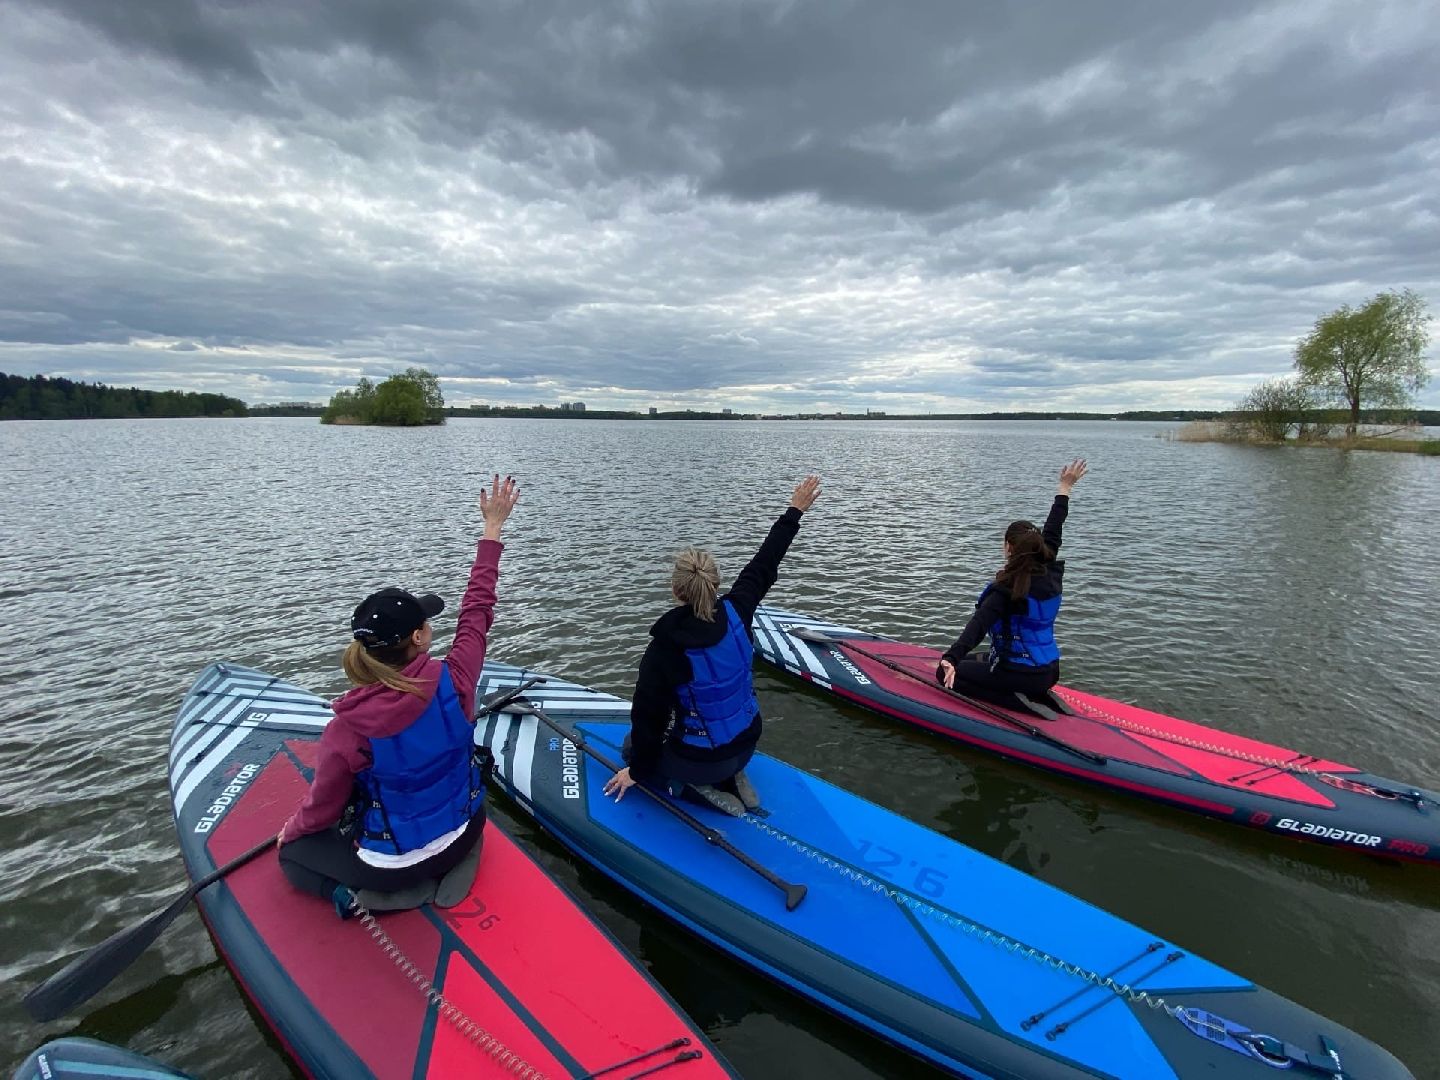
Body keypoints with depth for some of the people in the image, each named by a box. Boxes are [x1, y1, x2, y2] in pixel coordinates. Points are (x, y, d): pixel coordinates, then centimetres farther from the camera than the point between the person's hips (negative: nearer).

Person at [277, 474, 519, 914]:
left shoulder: (346, 729, -27)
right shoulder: (453, 681, -24)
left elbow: (322, 808, -10)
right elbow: (477, 609, -10)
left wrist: (292, 830, 14)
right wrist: (492, 527, -2)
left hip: (392, 864, -4)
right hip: (462, 835, 4)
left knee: (293, 853, 22)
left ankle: (358, 894, 0)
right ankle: (450, 865, 15)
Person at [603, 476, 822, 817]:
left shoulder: (664, 648, -29)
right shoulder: (736, 613, -18)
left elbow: (647, 716, -18)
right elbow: (763, 565, -3)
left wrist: (637, 772, -1)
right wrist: (794, 511, 10)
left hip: (702, 758, -5)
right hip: (746, 746, 5)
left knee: (634, 744, 24)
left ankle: (695, 782, 3)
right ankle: (731, 776, 13)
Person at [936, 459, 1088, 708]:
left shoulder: (1006, 589, -21)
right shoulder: (1050, 574, -1)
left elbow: (979, 624, -35)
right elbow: (1052, 533, 12)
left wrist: (951, 658, -47)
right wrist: (1065, 488, 24)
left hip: (1022, 675, -9)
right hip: (1049, 672, 9)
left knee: (944, 673, -3)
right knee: (973, 660, 27)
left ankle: (1021, 704, -11)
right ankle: (1037, 696, 10)